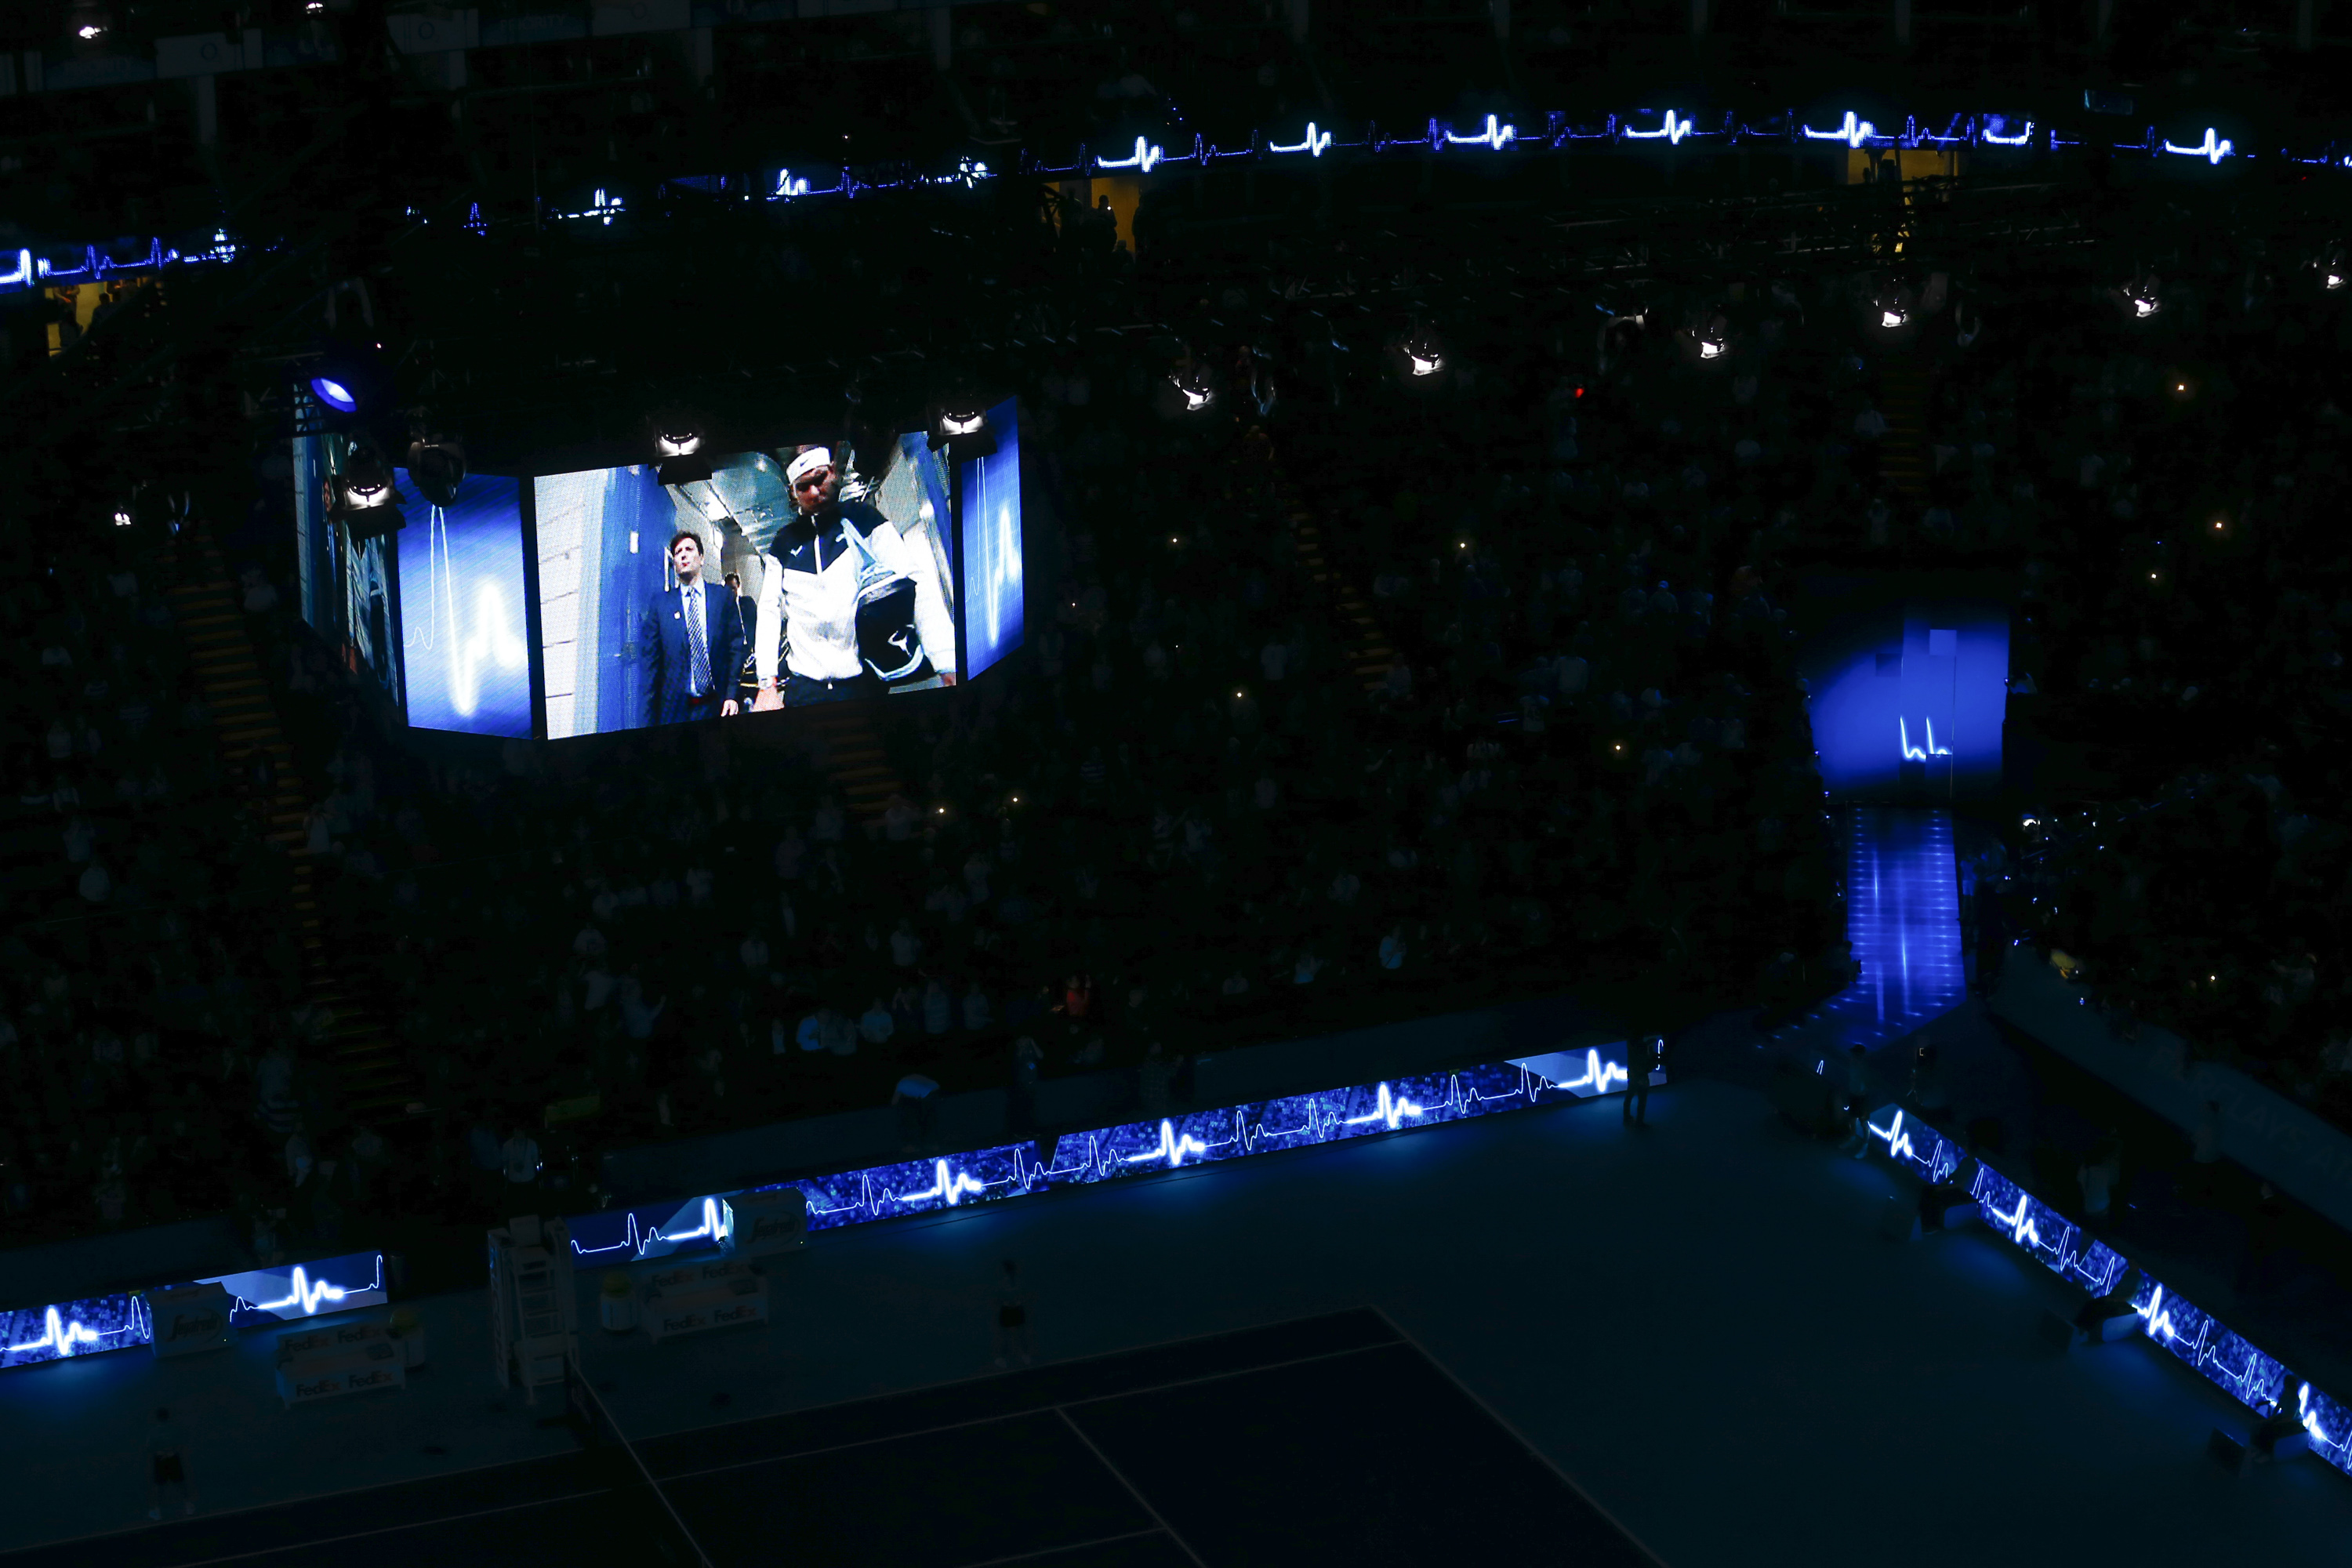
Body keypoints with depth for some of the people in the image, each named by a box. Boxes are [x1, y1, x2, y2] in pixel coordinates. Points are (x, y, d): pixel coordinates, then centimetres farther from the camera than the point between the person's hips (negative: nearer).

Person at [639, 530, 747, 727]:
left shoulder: (724, 597, 9)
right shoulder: (660, 605, 8)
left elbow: (736, 648, 5)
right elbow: (653, 664, 6)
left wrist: (732, 695, -6)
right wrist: (651, 719, 0)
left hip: (717, 708, 0)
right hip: (675, 709, 0)